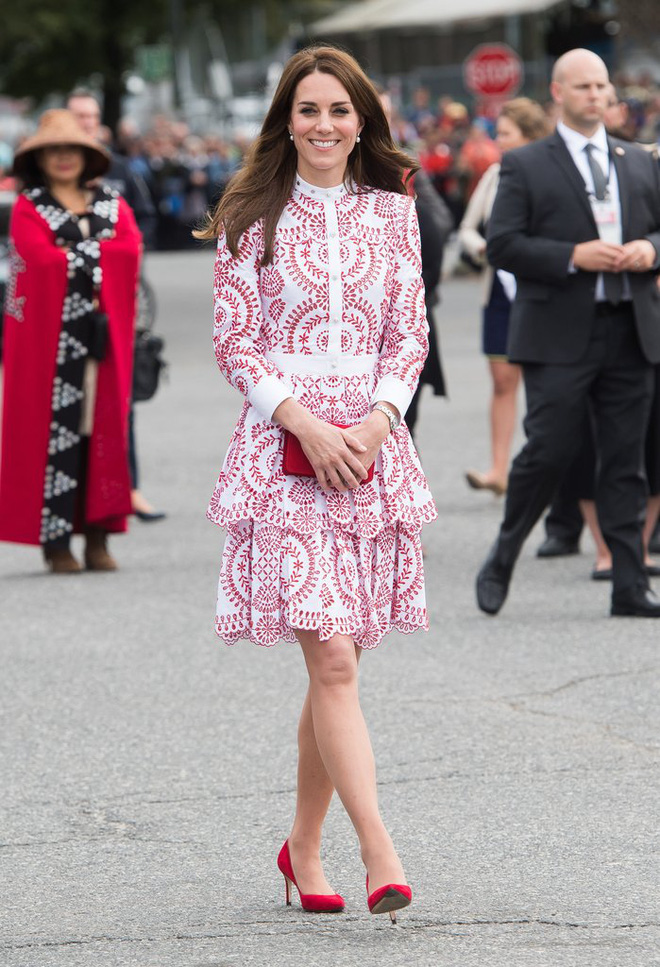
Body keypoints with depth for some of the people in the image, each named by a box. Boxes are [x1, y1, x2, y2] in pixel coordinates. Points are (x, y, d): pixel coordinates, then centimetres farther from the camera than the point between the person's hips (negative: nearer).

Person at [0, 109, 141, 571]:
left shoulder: (112, 205, 16)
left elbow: (130, 251, -3)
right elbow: (42, 259, -13)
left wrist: (75, 254, -9)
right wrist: (99, 257, -7)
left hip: (103, 335, 4)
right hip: (49, 337, -3)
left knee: (104, 426, 1)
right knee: (54, 431, -5)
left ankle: (98, 538, 5)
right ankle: (55, 542, -3)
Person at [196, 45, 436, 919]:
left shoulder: (392, 213, 10)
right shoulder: (253, 217, 3)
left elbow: (410, 334, 8)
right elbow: (235, 343, 0)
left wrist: (374, 424, -8)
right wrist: (308, 424, -11)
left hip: (372, 447, 3)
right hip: (285, 448, -3)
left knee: (338, 666, 6)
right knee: (332, 660, -13)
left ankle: (304, 847, 20)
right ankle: (381, 853, -18)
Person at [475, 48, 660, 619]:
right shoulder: (525, 166, 2)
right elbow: (502, 246, -6)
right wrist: (572, 256, -16)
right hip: (559, 336, -4)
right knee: (549, 452, -7)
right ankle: (501, 562, 13)